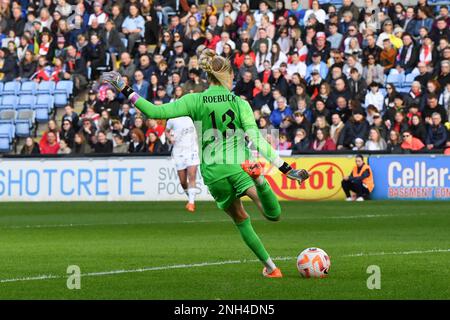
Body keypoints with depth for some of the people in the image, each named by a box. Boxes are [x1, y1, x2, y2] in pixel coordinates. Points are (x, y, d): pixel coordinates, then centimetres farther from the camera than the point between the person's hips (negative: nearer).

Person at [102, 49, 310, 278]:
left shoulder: (195, 101, 1)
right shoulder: (239, 103, 1)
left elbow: (156, 112, -7)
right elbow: (257, 140, -7)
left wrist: (126, 91, 1)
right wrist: (286, 169, -7)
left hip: (213, 173, 2)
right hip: (239, 165, -2)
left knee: (241, 220, 22)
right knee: (274, 215, -13)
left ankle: (270, 267, 18)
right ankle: (257, 180, -42)